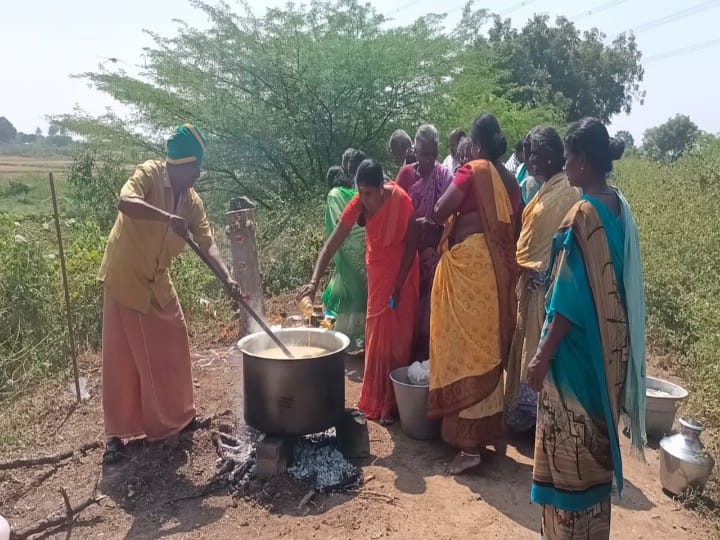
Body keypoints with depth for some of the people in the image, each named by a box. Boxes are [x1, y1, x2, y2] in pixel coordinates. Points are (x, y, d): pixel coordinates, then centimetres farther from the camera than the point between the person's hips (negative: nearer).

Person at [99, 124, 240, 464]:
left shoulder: (192, 201, 0)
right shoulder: (149, 173, -15)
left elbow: (207, 243, -7)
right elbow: (125, 202, -34)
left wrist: (228, 277, -20)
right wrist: (168, 217, -42)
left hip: (158, 282, 6)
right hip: (124, 277, -6)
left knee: (172, 349, 10)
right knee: (122, 356, -1)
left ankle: (177, 415, 28)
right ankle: (116, 433, 12)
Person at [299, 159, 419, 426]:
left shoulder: (401, 200, -25)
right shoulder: (358, 203, -19)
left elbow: (412, 243, -14)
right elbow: (331, 244, -22)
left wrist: (399, 284, -16)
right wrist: (314, 281, -34)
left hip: (403, 271, -2)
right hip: (378, 272, 2)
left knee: (400, 334, 1)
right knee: (377, 333, 6)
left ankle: (393, 400, 14)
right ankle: (377, 400, 19)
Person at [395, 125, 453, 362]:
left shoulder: (445, 176, 0)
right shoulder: (406, 173, 2)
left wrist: (438, 224, -18)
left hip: (435, 247, 0)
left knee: (431, 300, 3)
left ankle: (428, 351, 16)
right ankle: (411, 351, 16)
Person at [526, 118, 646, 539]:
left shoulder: (584, 214, -21)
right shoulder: (619, 206, 5)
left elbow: (572, 298, -22)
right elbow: (612, 284, 11)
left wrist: (543, 355, -17)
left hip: (578, 351, -9)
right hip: (610, 348, 9)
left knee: (569, 449, 7)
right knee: (594, 443, 21)